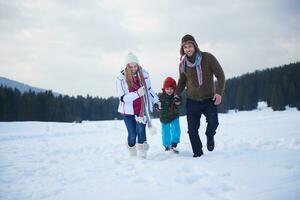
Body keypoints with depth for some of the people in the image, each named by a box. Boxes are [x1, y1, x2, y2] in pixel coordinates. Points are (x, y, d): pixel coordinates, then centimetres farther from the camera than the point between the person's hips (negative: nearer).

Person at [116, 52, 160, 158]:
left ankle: (142, 155, -6)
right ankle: (132, 154, 26)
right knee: (132, 134, 0)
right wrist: (137, 94, -29)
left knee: (141, 130, -16)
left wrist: (156, 101, 16)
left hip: (143, 109, 1)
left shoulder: (144, 74, -3)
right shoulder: (121, 78, -12)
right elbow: (123, 98, -17)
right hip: (128, 111, -1)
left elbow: (149, 89, 14)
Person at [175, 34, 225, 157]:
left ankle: (210, 136, 16)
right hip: (192, 101, 3)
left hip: (209, 99, -3)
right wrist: (177, 94, 0)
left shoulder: (208, 58, -11)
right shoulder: (183, 64, 1)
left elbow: (220, 75, -7)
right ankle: (197, 154, 18)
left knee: (213, 123, -19)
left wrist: (219, 92, -18)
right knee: (192, 130, 0)